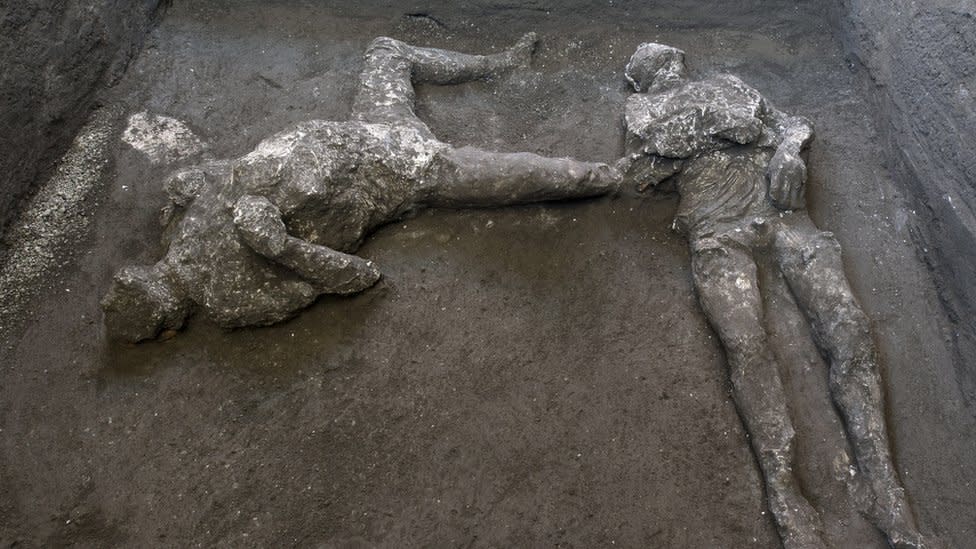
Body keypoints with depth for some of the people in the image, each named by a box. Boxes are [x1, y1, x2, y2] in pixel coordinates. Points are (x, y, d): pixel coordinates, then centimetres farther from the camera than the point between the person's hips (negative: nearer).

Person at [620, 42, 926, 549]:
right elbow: (638, 175, 15)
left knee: (847, 325, -19)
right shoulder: (643, 109, 28)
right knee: (745, 342, -27)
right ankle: (784, 493, -29)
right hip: (716, 226, -2)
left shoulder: (728, 86, 34)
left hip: (777, 207, 3)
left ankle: (883, 486, -21)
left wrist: (788, 149, 5)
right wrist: (687, 165, 1)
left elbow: (793, 123, 27)